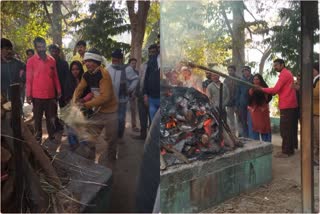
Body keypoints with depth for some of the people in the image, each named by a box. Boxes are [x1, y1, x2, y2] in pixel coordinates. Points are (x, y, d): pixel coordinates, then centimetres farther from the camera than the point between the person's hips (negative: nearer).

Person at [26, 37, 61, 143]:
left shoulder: (52, 60, 5)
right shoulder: (31, 61, -5)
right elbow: (29, 79, -4)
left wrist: (59, 90, 9)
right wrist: (28, 95, -6)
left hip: (51, 94, 3)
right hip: (37, 95, -2)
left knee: (51, 117, 11)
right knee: (38, 117, 9)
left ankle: (52, 136, 23)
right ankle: (38, 137, 20)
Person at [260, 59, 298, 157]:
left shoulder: (284, 74, -12)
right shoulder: (288, 73, 20)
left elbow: (275, 89, -16)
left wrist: (262, 89, -8)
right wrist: (271, 92, 7)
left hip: (286, 106, -10)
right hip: (291, 105, 10)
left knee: (285, 129, -7)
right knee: (291, 128, 12)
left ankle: (286, 151, -4)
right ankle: (290, 148, 18)